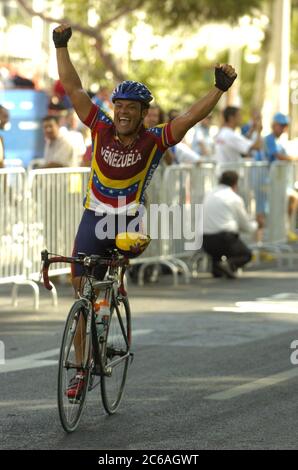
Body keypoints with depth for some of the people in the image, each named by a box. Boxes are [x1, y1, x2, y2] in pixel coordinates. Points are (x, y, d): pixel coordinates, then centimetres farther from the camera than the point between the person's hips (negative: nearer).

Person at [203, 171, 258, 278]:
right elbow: (246, 227, 8)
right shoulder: (235, 199, -1)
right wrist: (255, 225, 33)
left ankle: (216, 268, 10)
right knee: (247, 254, 18)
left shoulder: (209, 195, 14)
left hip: (206, 241, 5)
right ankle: (230, 264, -13)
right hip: (225, 239, -5)